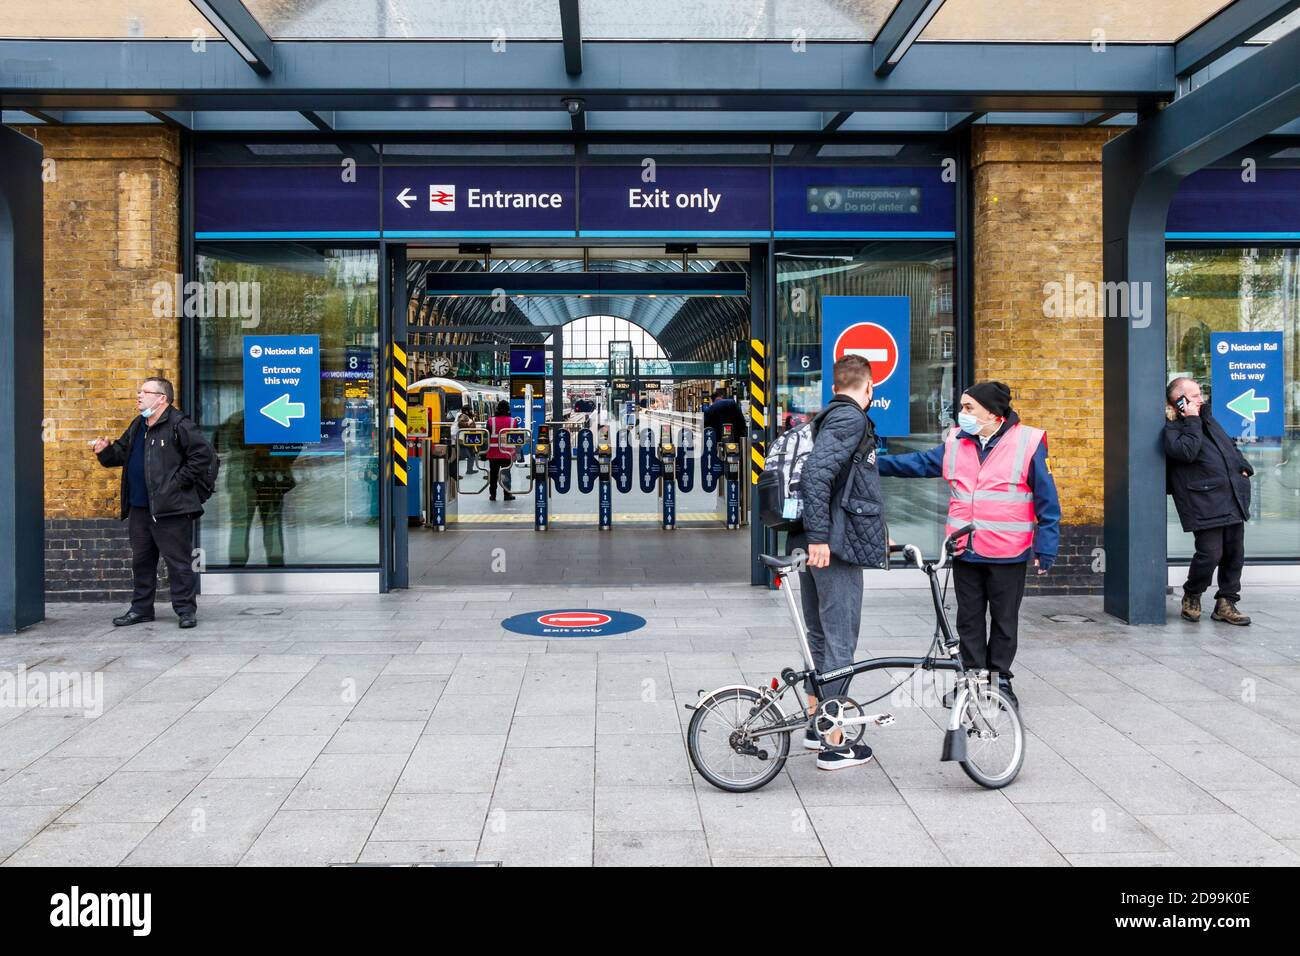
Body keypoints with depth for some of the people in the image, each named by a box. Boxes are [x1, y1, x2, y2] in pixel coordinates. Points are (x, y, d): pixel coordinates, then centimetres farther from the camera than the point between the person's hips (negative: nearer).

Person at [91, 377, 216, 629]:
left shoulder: (178, 425, -11)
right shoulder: (137, 426, 15)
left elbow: (203, 454, -16)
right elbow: (121, 453, 26)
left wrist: (179, 481, -14)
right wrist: (105, 451, 4)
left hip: (170, 509, -8)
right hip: (139, 508, 9)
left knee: (178, 561, -1)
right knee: (141, 561, 16)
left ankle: (186, 609, 7)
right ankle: (141, 608, 27)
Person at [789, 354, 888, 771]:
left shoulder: (830, 417, 19)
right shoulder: (850, 420, -12)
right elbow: (815, 475, -26)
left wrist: (874, 533, 33)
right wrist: (820, 536, -27)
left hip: (816, 545, 10)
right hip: (836, 547, -10)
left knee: (820, 638, 19)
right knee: (841, 643, -3)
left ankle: (816, 723, 29)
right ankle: (834, 744, 3)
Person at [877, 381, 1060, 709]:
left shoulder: (1027, 443, -7)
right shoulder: (956, 443, 6)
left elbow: (1047, 501, -5)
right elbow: (918, 463, 15)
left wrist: (1045, 550, -7)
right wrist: (876, 462, 8)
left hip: (1008, 554, -4)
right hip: (965, 552, 4)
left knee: (1004, 621, 9)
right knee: (969, 620, 11)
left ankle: (1000, 679, 22)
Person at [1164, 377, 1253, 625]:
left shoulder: (1206, 417, 20)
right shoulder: (1172, 427, -7)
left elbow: (1230, 444, 31)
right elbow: (1187, 451, -26)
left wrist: (1244, 467, 17)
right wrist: (1191, 422, -18)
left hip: (1233, 500, 9)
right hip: (1205, 505, -8)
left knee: (1234, 553, 9)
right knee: (1210, 553, -11)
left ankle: (1226, 603, 18)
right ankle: (1191, 597, 13)